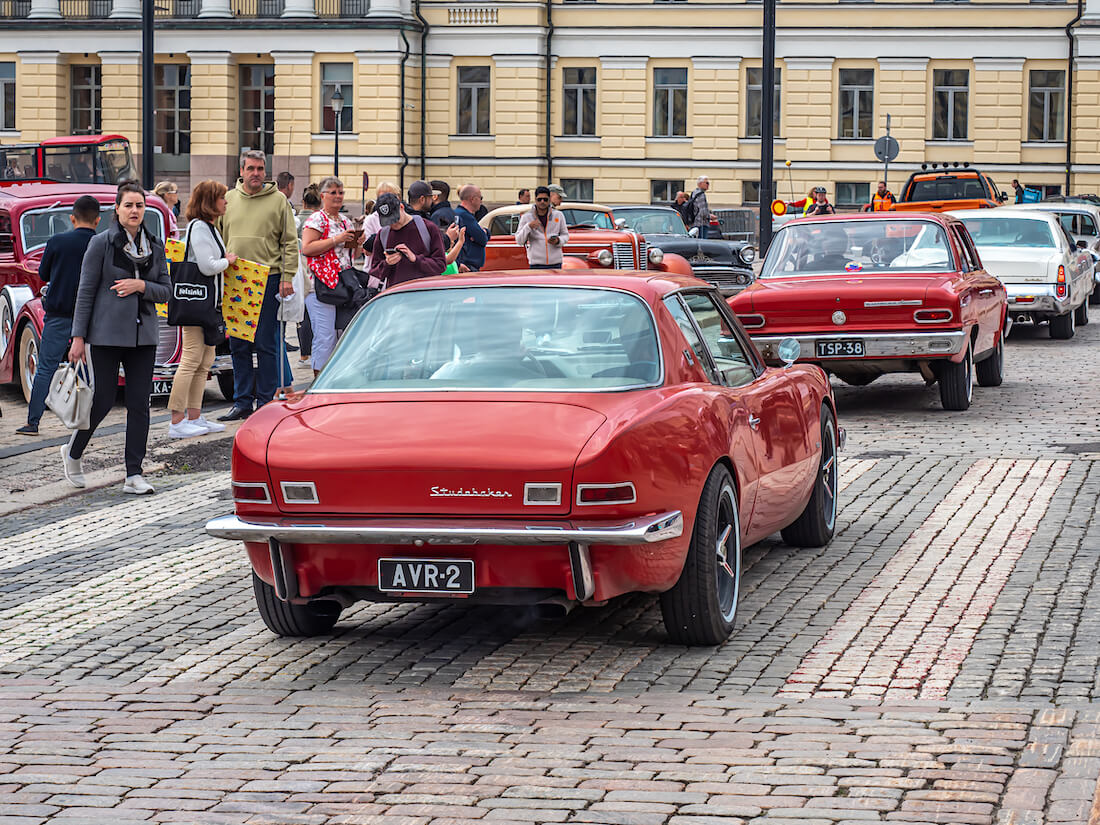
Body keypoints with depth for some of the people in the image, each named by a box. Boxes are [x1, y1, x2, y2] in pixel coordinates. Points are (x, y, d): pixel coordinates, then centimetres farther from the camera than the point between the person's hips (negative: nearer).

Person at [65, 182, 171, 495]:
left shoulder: (155, 246, 9)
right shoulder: (101, 243, -3)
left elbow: (165, 290, 10)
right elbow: (86, 291, -3)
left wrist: (141, 286, -11)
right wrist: (79, 336, -7)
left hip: (143, 335, 4)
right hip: (106, 333, -4)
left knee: (139, 403, 0)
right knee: (102, 400, -2)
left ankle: (134, 475, 4)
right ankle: (73, 453, 24)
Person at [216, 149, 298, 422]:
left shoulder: (278, 200, 1)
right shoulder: (228, 200, 10)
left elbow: (290, 243, 0)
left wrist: (287, 277, -8)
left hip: (268, 280, -4)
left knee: (266, 344, -1)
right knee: (238, 345, 6)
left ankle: (266, 402, 5)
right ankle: (242, 402, 13)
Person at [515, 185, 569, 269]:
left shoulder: (558, 215, 5)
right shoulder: (526, 217, 1)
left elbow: (565, 236, 12)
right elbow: (519, 241, -1)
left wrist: (557, 241, -11)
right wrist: (528, 226, -18)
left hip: (555, 262, 2)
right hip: (536, 264, -2)